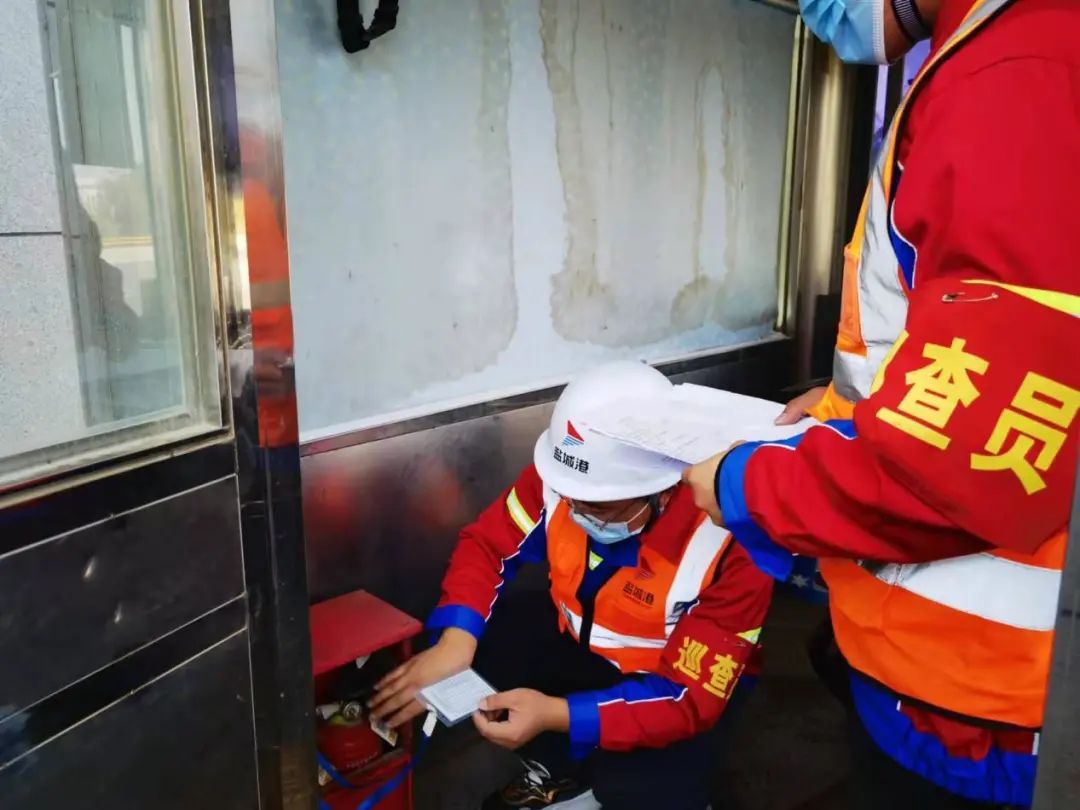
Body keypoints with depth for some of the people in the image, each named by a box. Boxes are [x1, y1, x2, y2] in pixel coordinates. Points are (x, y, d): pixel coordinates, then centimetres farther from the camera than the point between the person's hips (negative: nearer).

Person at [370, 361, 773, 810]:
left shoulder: (728, 546, -32)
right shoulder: (566, 472, -23)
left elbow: (691, 699, -27)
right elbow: (486, 545, -11)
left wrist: (556, 715, -39)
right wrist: (454, 643, -30)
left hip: (667, 684, -4)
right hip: (578, 639, 4)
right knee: (476, 635, -20)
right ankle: (558, 770, 6)